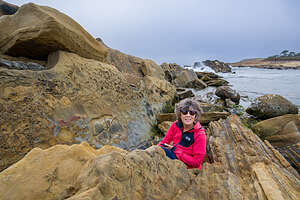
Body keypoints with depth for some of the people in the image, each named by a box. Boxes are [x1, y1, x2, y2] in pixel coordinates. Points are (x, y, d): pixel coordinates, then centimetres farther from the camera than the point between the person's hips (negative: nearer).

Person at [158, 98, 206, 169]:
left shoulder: (200, 135, -16)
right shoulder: (176, 125, -3)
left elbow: (196, 162, -16)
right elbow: (164, 142, 4)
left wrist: (175, 150, -19)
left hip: (188, 167, -5)